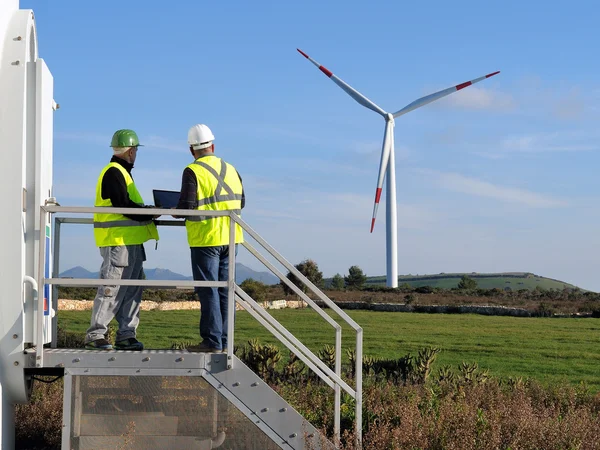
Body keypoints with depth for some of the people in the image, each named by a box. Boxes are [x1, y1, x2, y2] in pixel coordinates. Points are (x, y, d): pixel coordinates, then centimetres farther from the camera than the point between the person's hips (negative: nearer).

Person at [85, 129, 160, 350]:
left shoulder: (121, 172, 21)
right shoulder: (114, 172, -12)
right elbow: (124, 206, -19)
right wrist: (151, 213, -9)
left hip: (130, 241, 10)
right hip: (118, 240, -10)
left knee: (132, 289, 10)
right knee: (112, 288, -8)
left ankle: (126, 335, 13)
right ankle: (95, 335, -3)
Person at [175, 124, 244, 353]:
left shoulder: (193, 171, -11)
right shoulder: (230, 169, 9)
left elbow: (186, 206, -17)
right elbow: (241, 202, 13)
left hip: (206, 239, -6)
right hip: (230, 238, 6)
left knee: (208, 291, -2)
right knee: (225, 289, 11)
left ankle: (212, 341, -2)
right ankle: (224, 340, 14)